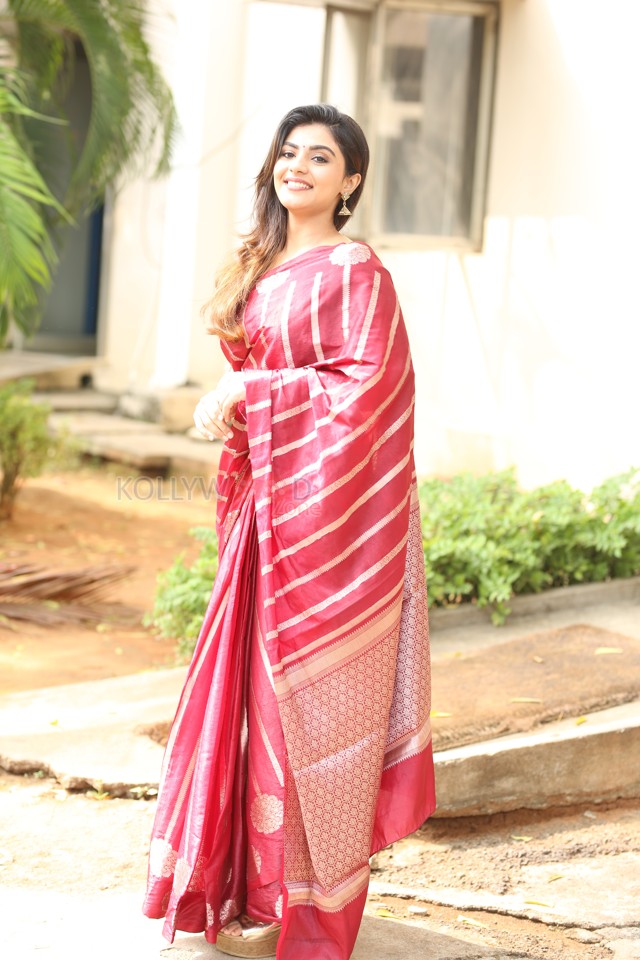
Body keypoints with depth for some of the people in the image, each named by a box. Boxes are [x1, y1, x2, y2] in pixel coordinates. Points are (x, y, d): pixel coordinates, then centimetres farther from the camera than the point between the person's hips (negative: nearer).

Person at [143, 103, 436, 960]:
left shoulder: (355, 271, -8)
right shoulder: (258, 269, 15)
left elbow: (365, 386, -16)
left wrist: (251, 394, -13)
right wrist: (227, 408, 4)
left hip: (326, 509, -7)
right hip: (263, 503, 7)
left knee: (304, 695, -4)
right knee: (253, 686, 8)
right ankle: (249, 882, 18)